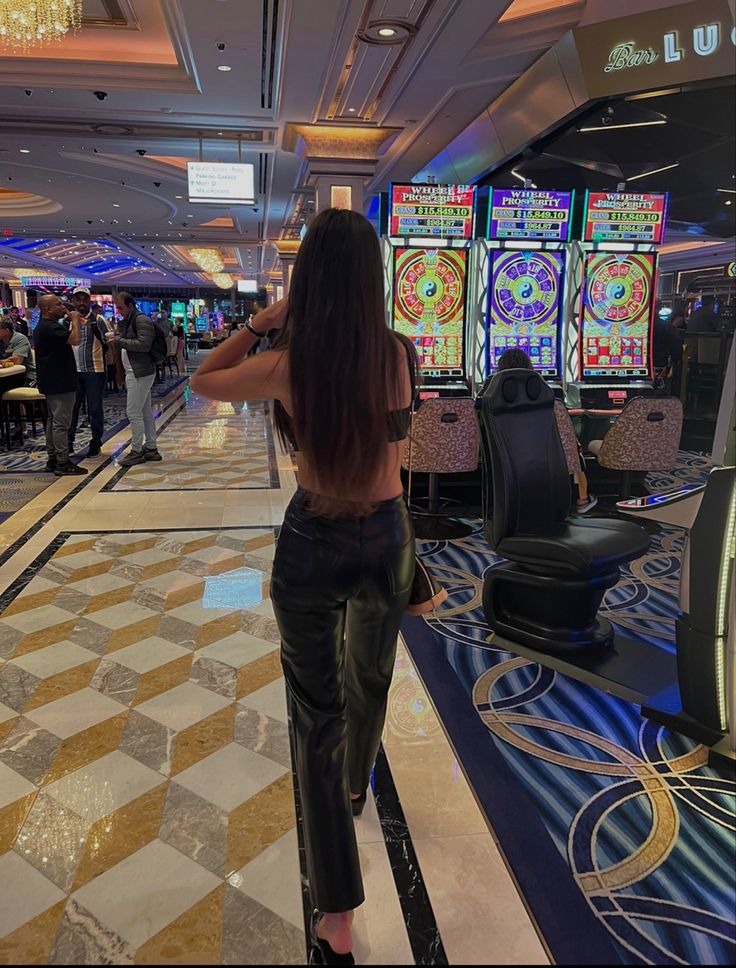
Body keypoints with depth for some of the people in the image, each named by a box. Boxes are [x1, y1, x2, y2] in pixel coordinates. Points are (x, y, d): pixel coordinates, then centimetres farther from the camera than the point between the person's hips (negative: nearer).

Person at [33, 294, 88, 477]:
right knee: (61, 423, -9)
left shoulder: (43, 326, 16)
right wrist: (75, 321, -17)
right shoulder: (50, 327, -19)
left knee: (53, 420, 14)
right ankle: (62, 463, -7)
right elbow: (74, 340, -29)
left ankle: (52, 460, 21)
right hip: (60, 382, -11)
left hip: (51, 382, 11)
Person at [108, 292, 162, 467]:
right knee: (145, 411, 12)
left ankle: (137, 451, -2)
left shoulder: (142, 320, -11)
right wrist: (115, 337, 7)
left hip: (141, 372, -10)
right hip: (134, 372, 10)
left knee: (134, 412, -8)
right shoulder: (127, 321, 19)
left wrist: (119, 340, -17)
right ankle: (151, 448, 17)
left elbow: (144, 344, -22)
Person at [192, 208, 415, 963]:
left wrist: (263, 321, 5)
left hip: (310, 547, -2)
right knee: (368, 680, 28)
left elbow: (203, 380, 3)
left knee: (316, 714, 9)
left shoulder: (285, 367, -15)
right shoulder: (395, 356, -10)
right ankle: (355, 784, 58)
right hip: (386, 541, 3)